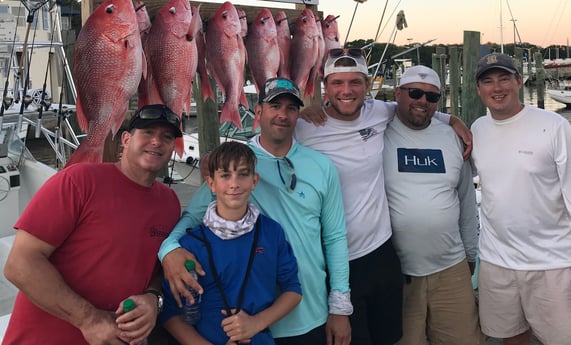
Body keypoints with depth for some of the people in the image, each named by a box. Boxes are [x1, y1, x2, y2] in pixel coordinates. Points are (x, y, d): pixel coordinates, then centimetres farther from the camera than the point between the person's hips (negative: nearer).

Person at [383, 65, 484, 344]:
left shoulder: (451, 137, 8)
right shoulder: (377, 134, -6)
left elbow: (467, 200, 15)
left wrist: (470, 253, 18)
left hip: (452, 269, 4)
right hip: (392, 272, -4)